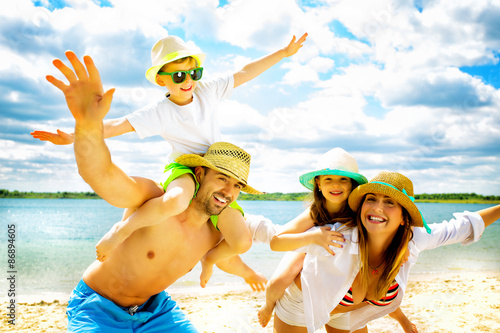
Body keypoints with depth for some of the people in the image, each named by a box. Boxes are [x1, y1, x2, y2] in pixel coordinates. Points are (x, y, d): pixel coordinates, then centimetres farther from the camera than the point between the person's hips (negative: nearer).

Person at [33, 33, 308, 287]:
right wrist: (74, 137, -28)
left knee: (241, 242, -15)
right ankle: (122, 229, -18)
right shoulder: (159, 112, -7)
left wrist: (284, 52, 10)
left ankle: (210, 257, 20)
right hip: (182, 168, -4)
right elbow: (118, 125, -15)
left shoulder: (208, 92, 3)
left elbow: (245, 73, 7)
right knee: (176, 201, -45)